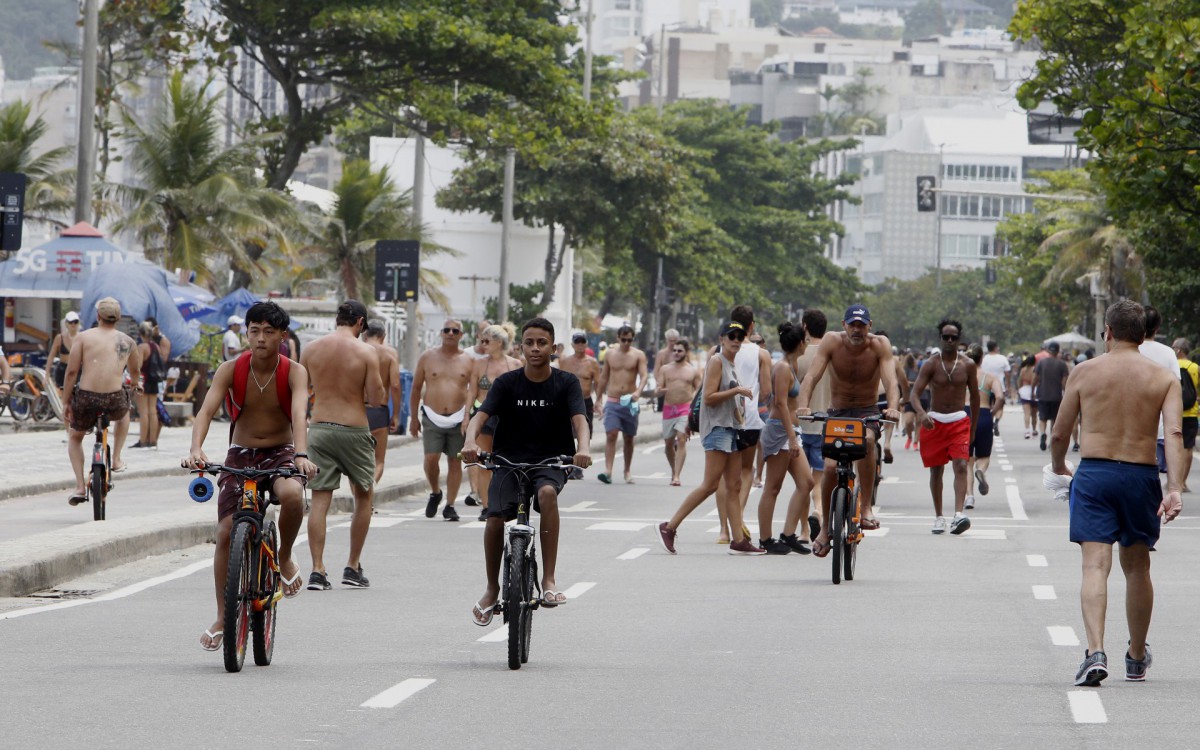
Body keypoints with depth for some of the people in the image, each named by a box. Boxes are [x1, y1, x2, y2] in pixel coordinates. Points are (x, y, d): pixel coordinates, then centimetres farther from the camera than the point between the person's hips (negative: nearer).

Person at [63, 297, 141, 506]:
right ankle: (116, 459, 33)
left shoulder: (83, 337, 1)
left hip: (85, 399, -1)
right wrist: (136, 384, 50)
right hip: (115, 400, 1)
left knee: (74, 438, 27)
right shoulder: (127, 342, 9)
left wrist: (66, 403, 5)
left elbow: (71, 372, -3)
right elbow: (135, 370, 27)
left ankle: (79, 487, 13)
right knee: (123, 412, 40)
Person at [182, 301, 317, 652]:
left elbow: (299, 414, -29)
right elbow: (207, 410, -22)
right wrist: (196, 449, -41)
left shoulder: (294, 373, -13)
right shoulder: (231, 370, -10)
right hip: (240, 455, 2)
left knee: (292, 495, -36)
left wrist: (301, 455, -47)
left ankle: (285, 558, -5)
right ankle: (222, 619, 7)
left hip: (280, 454, -2)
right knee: (226, 532, -8)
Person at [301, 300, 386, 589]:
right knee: (364, 495, 16)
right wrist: (379, 394, 10)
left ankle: (317, 570, -4)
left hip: (319, 428, 2)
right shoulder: (365, 352, -8)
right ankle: (353, 567, 17)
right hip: (354, 429, -2)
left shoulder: (312, 349, 2)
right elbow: (376, 399, -11)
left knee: (319, 500, 3)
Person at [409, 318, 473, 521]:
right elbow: (416, 389, 11)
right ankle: (435, 493, 15)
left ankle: (450, 505, 9)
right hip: (432, 418, 0)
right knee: (431, 459, -12)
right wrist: (414, 418, 9)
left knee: (455, 462, 2)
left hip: (458, 419, 0)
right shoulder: (428, 358, 6)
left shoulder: (467, 360, 6)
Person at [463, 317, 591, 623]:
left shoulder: (566, 383, -1)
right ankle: (492, 589, 6)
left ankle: (549, 579, -31)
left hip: (551, 461, -1)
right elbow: (480, 416, -12)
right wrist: (471, 442, -34)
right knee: (496, 518, -20)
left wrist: (583, 448, -37)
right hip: (509, 460, 1)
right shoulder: (506, 383, 0)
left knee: (547, 492, -35)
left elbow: (579, 420, -15)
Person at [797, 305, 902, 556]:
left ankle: (865, 507, -28)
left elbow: (890, 380, -25)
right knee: (830, 467, -15)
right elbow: (812, 376, -20)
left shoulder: (880, 345, -13)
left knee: (866, 440, -36)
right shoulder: (832, 342, -13)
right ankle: (825, 528, 6)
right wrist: (803, 405, -38)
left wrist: (892, 407, -45)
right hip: (838, 412, 1)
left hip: (868, 412, -1)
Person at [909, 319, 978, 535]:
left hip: (959, 421, 0)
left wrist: (973, 427, 12)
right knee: (936, 469, 7)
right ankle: (938, 517, 19)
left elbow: (974, 396, 11)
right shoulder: (931, 365, -3)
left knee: (961, 466, -17)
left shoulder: (967, 365, 2)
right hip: (935, 421, 0)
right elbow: (914, 393, -12)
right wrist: (921, 413, -33)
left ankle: (959, 514, -28)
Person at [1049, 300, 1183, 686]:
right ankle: (1137, 658, 32)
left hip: (1093, 473, -2)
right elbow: (1174, 433, -11)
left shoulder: (1085, 372, 1)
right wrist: (1174, 489, -17)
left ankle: (1095, 652, -26)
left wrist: (1058, 465, 27)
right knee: (1136, 567, 18)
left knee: (1096, 566, -7)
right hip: (1141, 475, 2)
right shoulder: (1164, 378, 3)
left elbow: (1060, 433, 6)